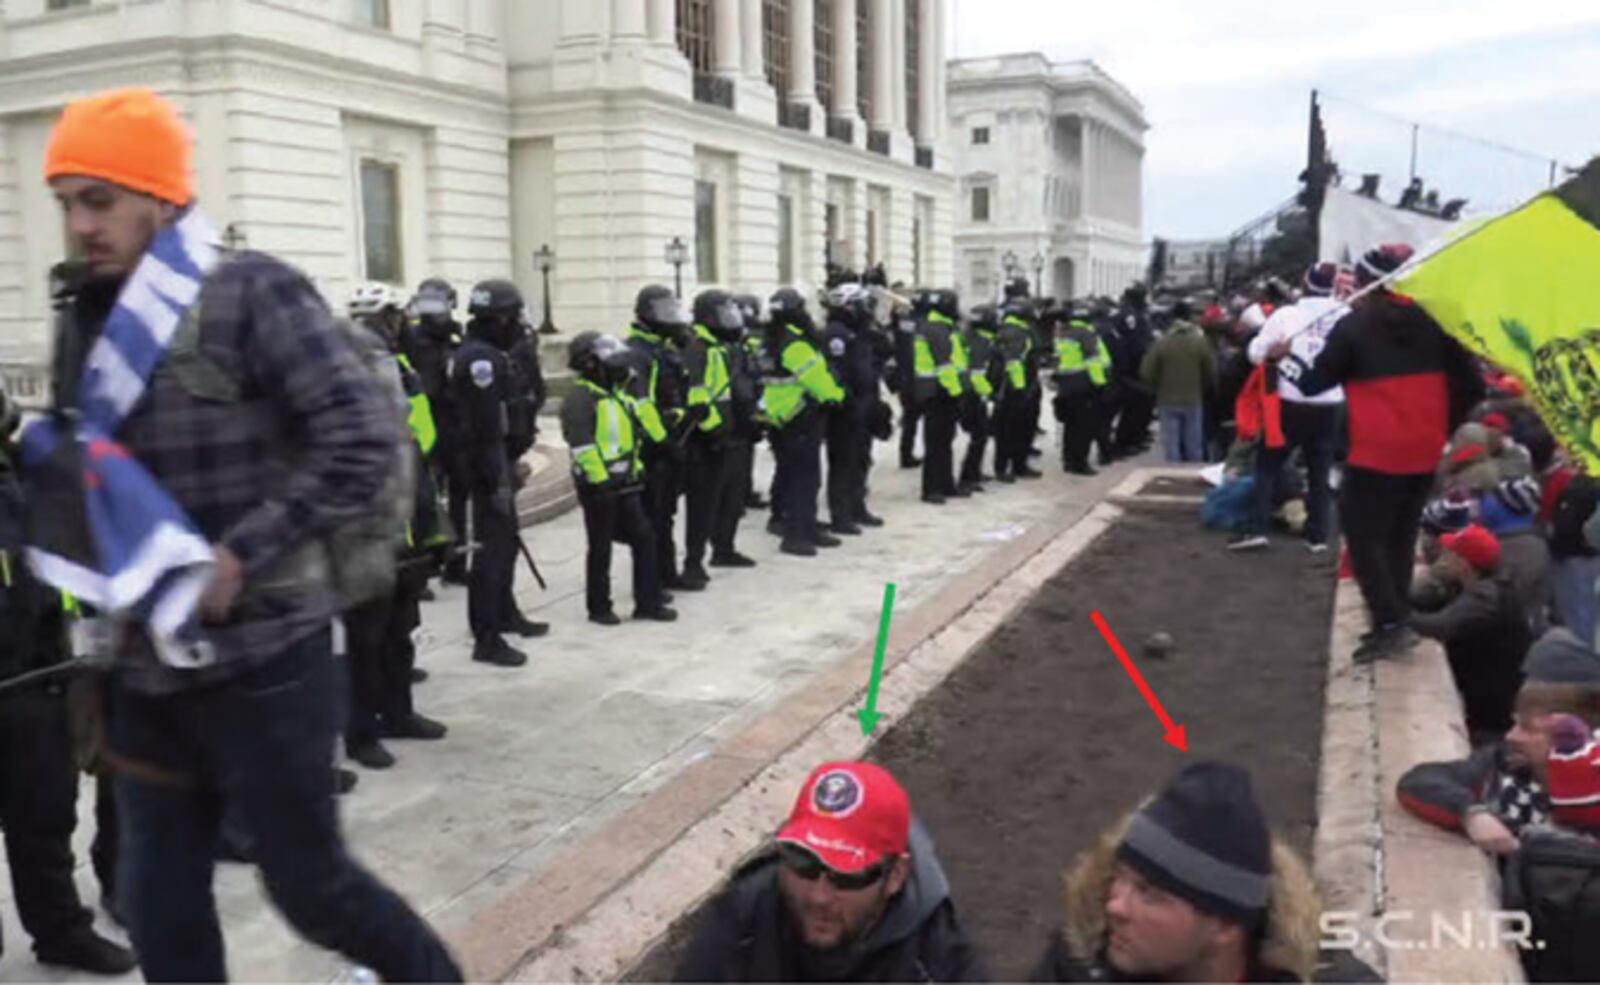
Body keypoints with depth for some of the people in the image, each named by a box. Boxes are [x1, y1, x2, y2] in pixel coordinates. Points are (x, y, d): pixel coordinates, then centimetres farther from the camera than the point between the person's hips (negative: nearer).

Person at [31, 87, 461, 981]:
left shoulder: (252, 293, -12)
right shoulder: (86, 322, 9)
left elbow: (365, 441, -20)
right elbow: (74, 478, 19)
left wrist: (240, 554, -23)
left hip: (263, 660, -6)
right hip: (149, 667, 7)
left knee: (310, 884, 5)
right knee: (160, 904, 14)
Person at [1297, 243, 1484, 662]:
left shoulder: (1354, 327, -7)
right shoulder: (1434, 321, 7)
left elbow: (1312, 384, -6)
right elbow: (1469, 386, 6)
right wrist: (1444, 427, 16)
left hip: (1375, 454, -6)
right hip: (1423, 453, 6)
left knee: (1364, 538, 2)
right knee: (1400, 538, 17)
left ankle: (1391, 623, -7)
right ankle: (1395, 622, 20)